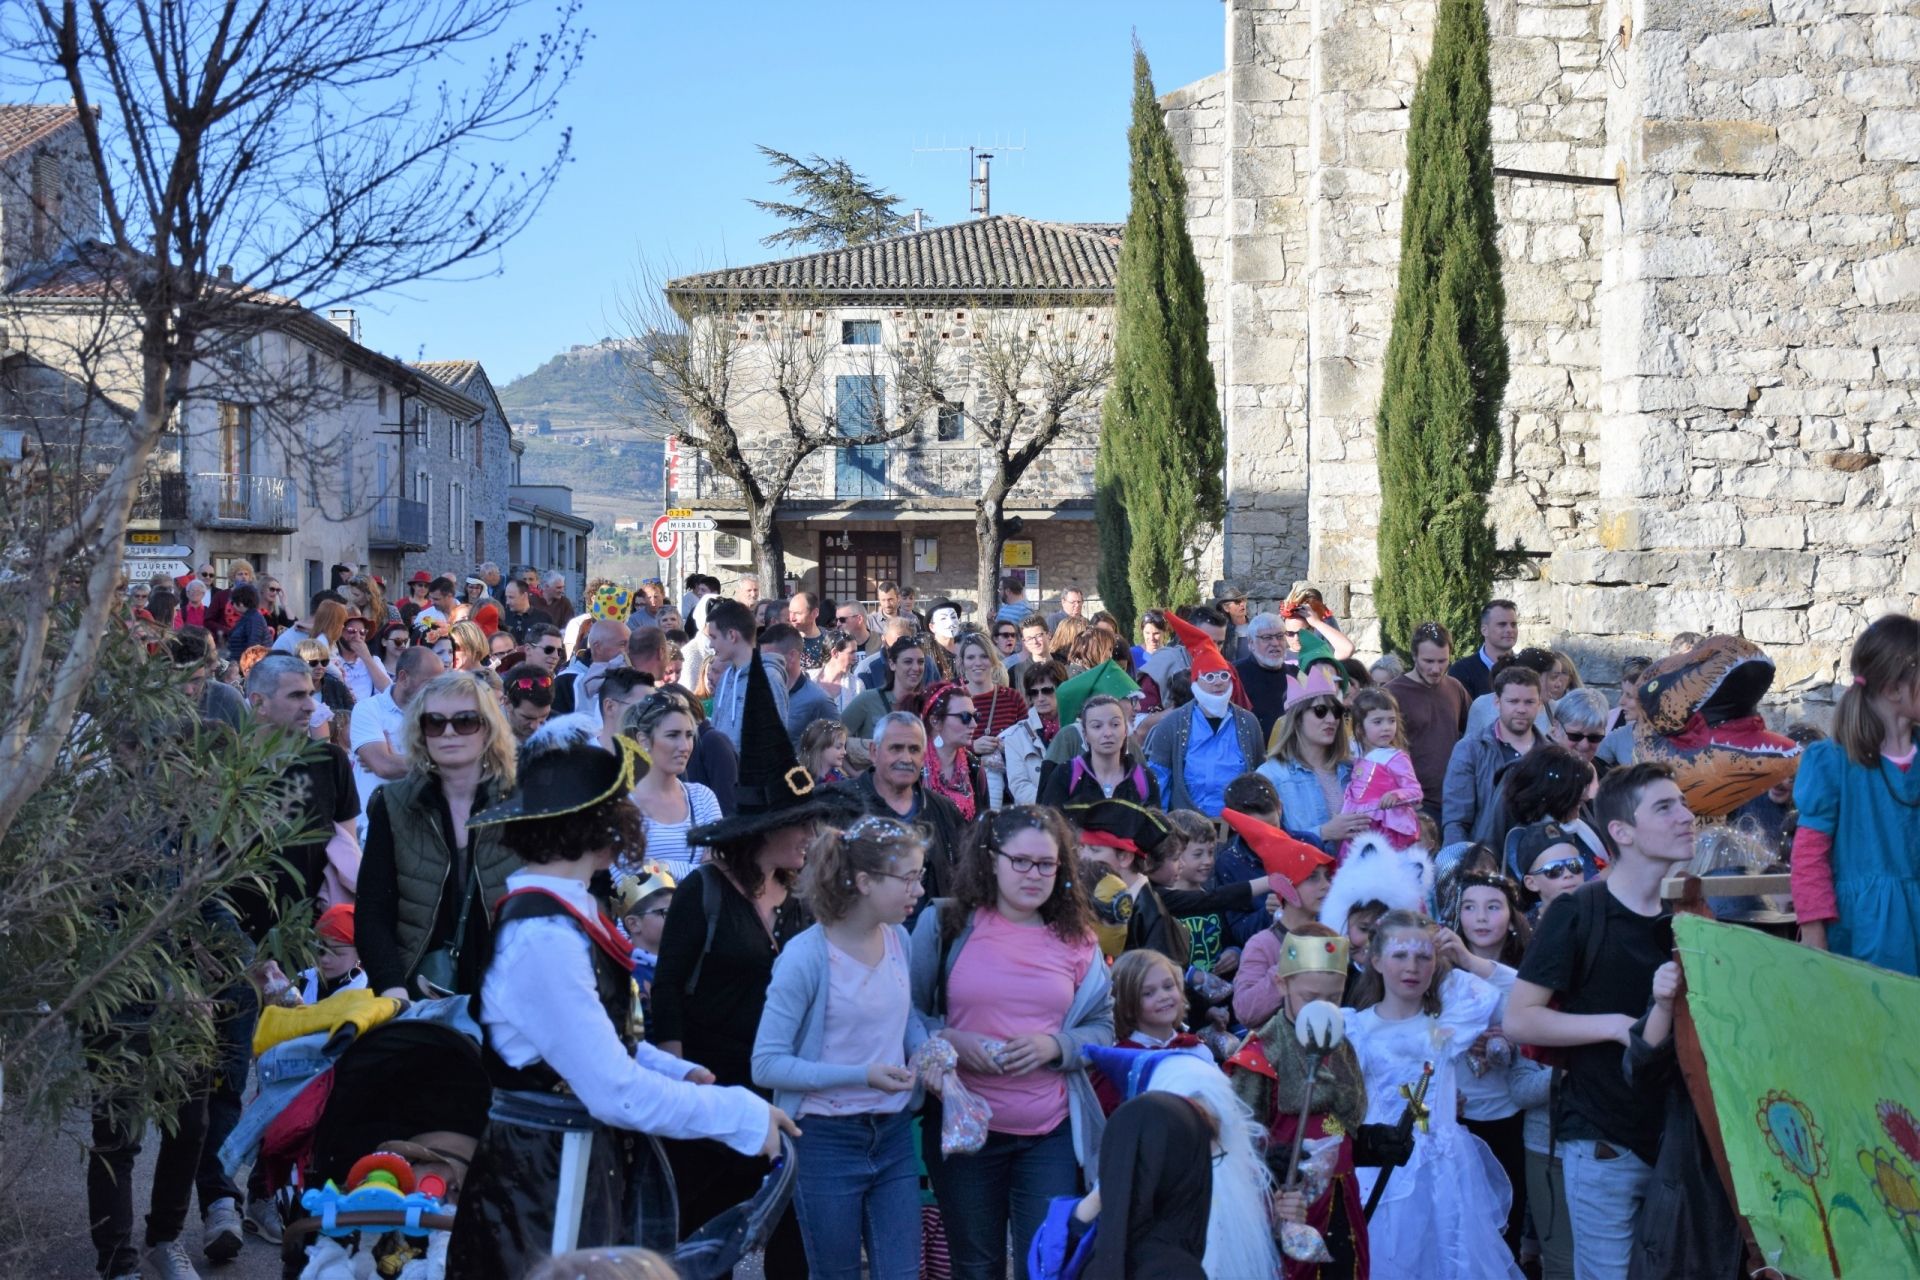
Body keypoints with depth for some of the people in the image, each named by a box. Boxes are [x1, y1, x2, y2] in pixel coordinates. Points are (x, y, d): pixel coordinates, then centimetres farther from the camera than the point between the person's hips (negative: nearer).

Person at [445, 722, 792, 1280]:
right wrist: (744, 1115, -16)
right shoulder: (544, 939, -24)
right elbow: (617, 1093, -25)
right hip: (548, 1179, -9)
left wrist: (680, 1072, 2)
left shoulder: (563, 908, 6)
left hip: (587, 1164, 9)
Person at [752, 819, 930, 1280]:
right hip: (826, 1142, -5)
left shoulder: (899, 941, 1)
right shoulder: (805, 956, -18)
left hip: (894, 1135, 5)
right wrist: (862, 1076, -24)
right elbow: (766, 1065, -18)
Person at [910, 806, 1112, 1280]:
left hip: (1051, 1134, 1)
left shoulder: (1076, 939, 3)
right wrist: (949, 1040, -17)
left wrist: (1054, 1045, -13)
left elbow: (1103, 1027, 6)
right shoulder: (944, 924, -2)